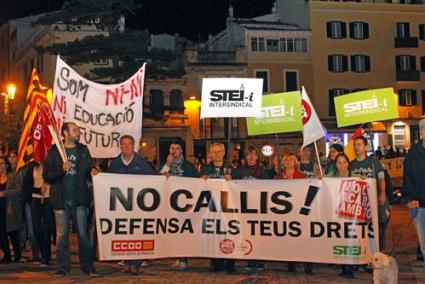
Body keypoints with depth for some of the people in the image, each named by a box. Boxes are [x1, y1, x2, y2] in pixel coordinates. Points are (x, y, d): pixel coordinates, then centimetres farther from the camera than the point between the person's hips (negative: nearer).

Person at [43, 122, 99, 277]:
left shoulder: (83, 150, 12)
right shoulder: (54, 151, 3)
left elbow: (90, 169, 16)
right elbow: (46, 175, -2)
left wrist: (93, 171, -6)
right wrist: (61, 169, -16)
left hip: (80, 199, 2)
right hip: (61, 199, -1)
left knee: (83, 233, 2)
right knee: (62, 234, 3)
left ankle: (87, 266, 6)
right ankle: (63, 267, 10)